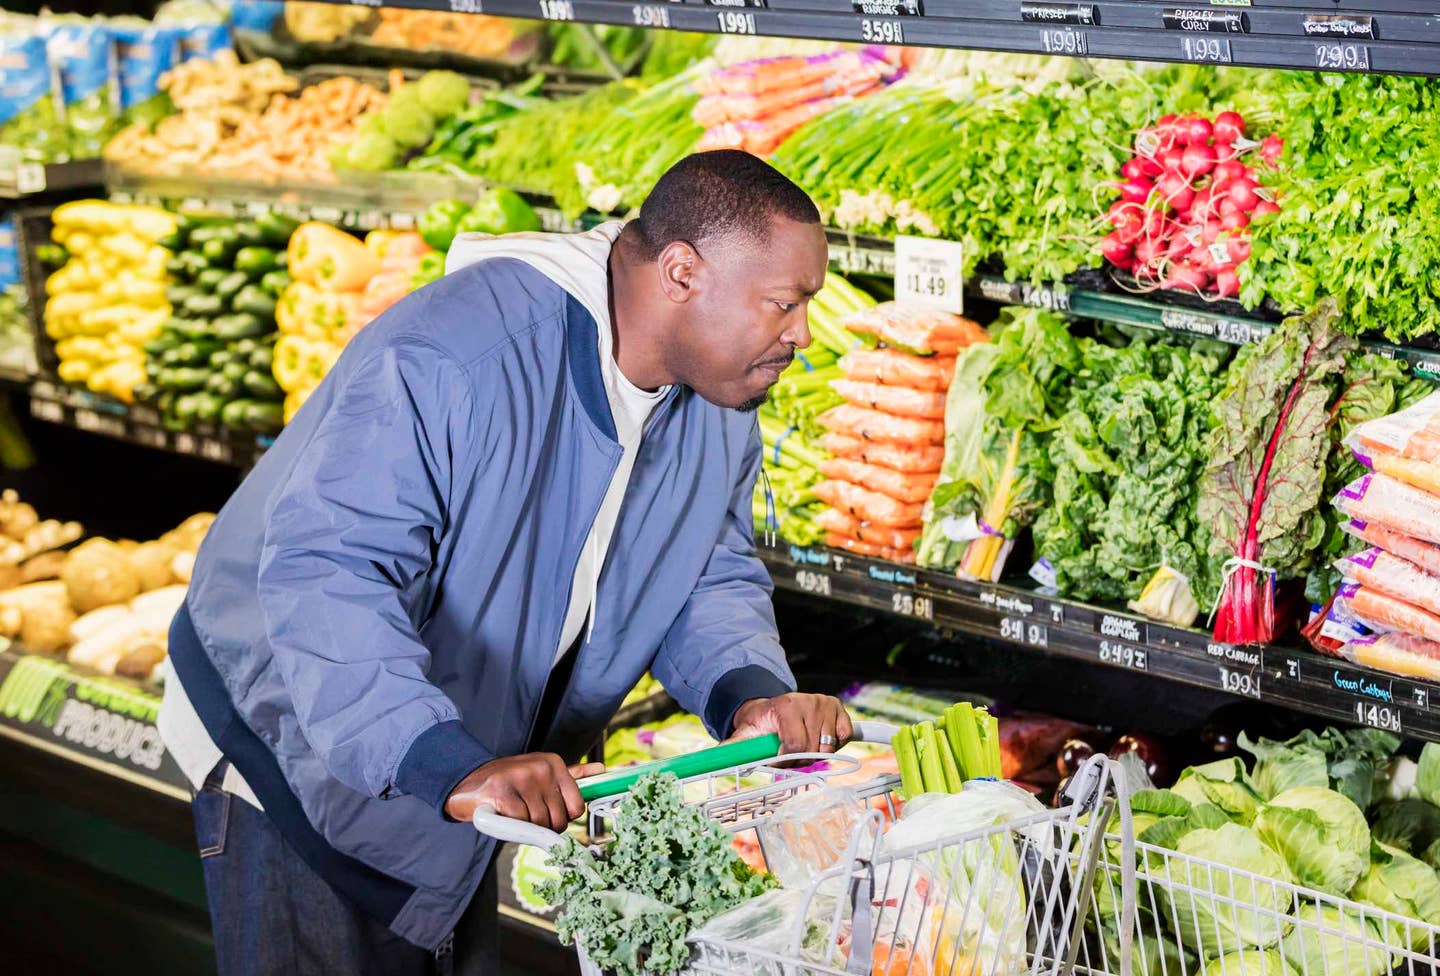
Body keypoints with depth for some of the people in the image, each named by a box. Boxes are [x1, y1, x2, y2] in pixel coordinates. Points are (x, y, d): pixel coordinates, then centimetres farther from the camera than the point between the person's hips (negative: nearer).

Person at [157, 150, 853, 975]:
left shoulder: (717, 405, -6)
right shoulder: (450, 359, -34)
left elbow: (712, 579, 4)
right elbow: (323, 574, -41)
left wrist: (752, 692, -19)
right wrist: (455, 767, -51)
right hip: (297, 746, -7)